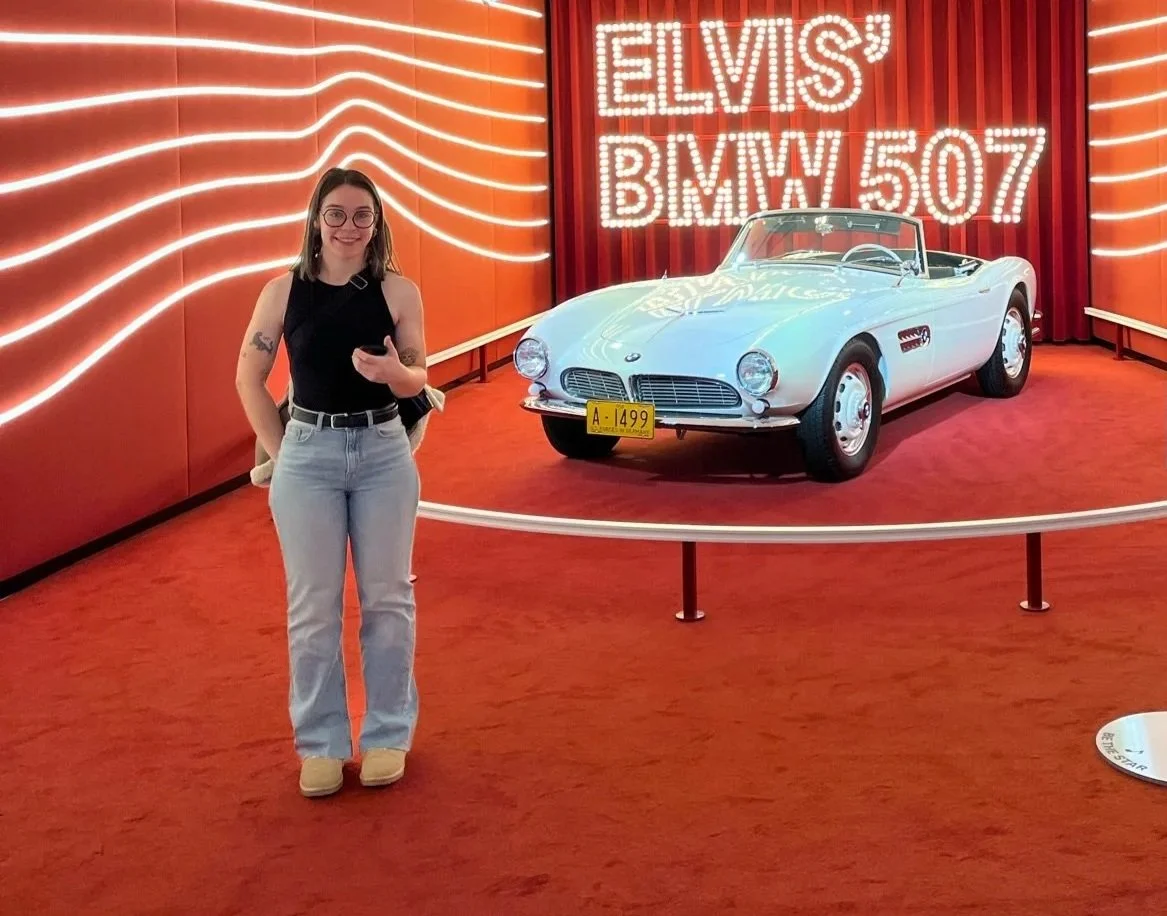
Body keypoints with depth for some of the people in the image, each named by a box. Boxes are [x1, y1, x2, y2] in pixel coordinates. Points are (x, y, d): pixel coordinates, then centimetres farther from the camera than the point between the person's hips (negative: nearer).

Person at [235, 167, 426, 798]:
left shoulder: (398, 291, -3)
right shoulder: (283, 291, -2)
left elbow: (417, 380, 0)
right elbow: (249, 377, 4)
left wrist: (392, 373, -23)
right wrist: (280, 452, 0)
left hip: (383, 452, 0)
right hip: (307, 456, 0)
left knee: (386, 599, 8)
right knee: (312, 606, 5)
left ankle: (387, 735, 22)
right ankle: (321, 744, 18)